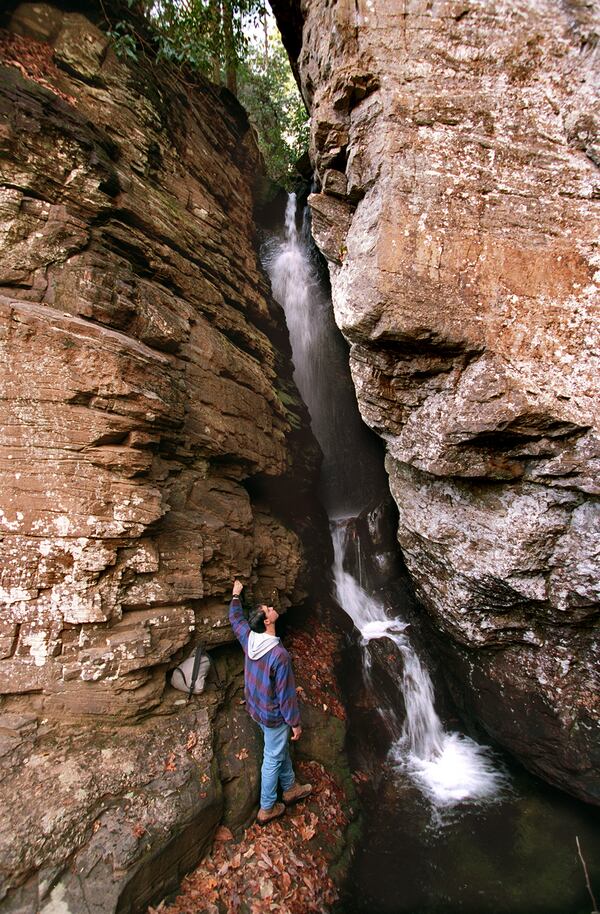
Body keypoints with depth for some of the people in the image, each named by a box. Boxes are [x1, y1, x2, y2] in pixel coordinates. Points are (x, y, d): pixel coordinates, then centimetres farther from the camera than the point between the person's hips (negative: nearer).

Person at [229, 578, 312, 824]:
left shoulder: (248, 638, -15)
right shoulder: (279, 655, -35)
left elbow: (235, 618, 8)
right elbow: (286, 694, -25)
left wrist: (236, 595, 23)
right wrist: (295, 722, -10)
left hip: (255, 709, 8)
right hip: (273, 716, -7)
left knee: (281, 749, 28)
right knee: (273, 759, 15)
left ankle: (290, 788, 48)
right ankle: (267, 809, 34)